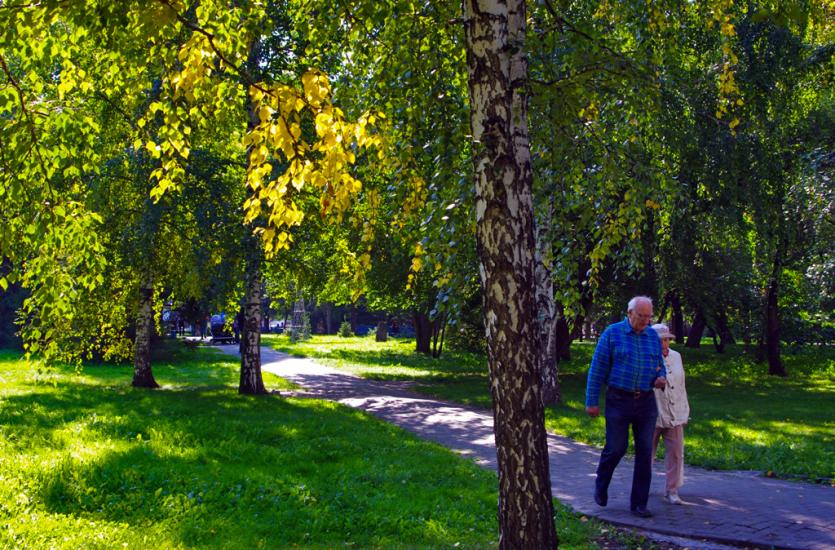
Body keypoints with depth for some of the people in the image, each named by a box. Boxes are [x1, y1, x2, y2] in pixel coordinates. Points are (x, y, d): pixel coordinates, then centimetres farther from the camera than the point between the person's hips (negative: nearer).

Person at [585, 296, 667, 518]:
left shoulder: (653, 336, 9)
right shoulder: (612, 333, -4)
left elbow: (659, 364, 20)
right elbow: (597, 369, -4)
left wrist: (662, 377, -5)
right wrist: (592, 401, -6)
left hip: (646, 402, 4)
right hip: (619, 401, -4)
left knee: (645, 452, 3)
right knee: (616, 448, 1)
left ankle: (639, 503, 11)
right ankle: (601, 487, 29)